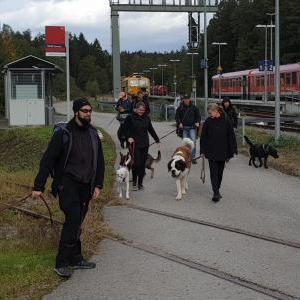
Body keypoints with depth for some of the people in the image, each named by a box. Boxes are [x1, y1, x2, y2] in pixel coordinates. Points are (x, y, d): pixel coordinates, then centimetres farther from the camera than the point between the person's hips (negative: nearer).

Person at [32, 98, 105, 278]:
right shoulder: (63, 133, -8)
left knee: (77, 223, 11)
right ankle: (62, 262, -9)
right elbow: (48, 160, -9)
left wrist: (98, 185, 8)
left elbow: (99, 161, 16)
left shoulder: (93, 134, 9)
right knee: (73, 218, -16)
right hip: (67, 183, -5)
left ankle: (75, 259, 21)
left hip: (85, 186, 5)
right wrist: (39, 186, -13)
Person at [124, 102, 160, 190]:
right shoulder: (130, 118, -3)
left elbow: (151, 130, 19)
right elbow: (126, 129, -2)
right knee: (137, 163, -11)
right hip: (134, 144, -4)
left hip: (145, 144, 4)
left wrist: (157, 140, 21)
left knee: (143, 164, 6)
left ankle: (140, 183, 16)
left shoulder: (146, 118, 10)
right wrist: (129, 137, -19)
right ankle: (134, 182, 7)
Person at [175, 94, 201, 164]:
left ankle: (193, 157, -7)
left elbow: (198, 116, 12)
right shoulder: (180, 108, 4)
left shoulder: (194, 107, 5)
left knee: (193, 142, -12)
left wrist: (197, 122, -5)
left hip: (192, 127, -1)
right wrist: (179, 123, -9)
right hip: (184, 127, 1)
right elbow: (177, 116, 7)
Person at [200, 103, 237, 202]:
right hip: (211, 152, -1)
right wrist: (203, 150, 1)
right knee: (214, 172, -6)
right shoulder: (208, 121, -2)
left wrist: (231, 151, -3)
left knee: (220, 172, 12)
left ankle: (217, 190, 29)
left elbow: (231, 136, -2)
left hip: (223, 152, 1)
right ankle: (216, 193, -9)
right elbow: (203, 137, 3)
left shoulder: (226, 121, -5)